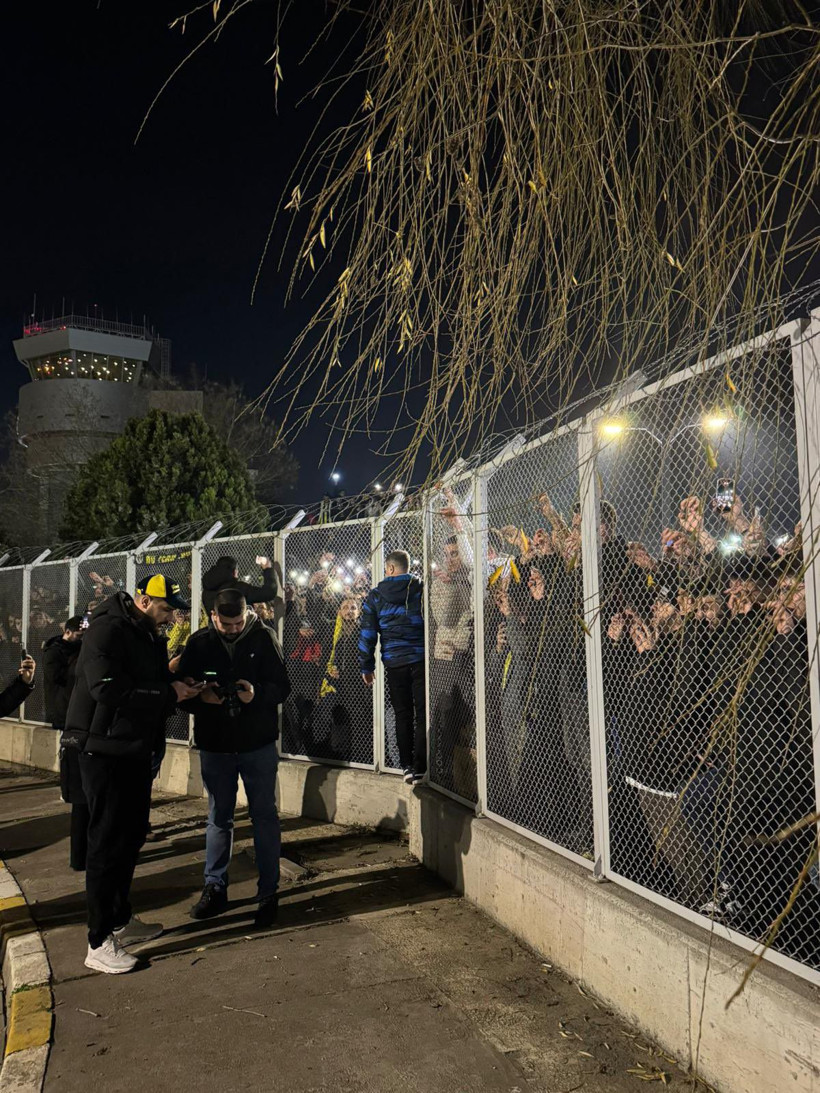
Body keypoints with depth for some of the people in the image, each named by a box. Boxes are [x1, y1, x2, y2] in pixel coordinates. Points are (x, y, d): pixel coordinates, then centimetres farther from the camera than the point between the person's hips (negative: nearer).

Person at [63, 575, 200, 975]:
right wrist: (168, 692, -23)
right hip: (104, 751, -9)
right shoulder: (107, 630, -18)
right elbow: (108, 689, -29)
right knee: (107, 843, -1)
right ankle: (99, 943, 11)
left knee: (132, 835, 18)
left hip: (136, 751, 9)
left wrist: (186, 691, -7)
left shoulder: (151, 636, 11)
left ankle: (120, 920, 34)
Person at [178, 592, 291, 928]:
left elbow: (282, 686, -7)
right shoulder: (199, 642, -1)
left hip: (258, 744, -2)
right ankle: (215, 888, 28)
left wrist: (258, 693, -27)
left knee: (264, 816, 6)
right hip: (214, 745, 2)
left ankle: (269, 892, 18)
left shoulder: (264, 637, -6)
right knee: (218, 818, 15)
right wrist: (201, 696, -21)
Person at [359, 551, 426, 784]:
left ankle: (407, 766, 14)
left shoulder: (375, 596, 4)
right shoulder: (422, 589, 0)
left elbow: (367, 634, 5)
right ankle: (419, 767, 0)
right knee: (423, 713, 4)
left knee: (402, 714, 12)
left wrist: (366, 667, 11)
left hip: (394, 662, 1)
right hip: (421, 658, -1)